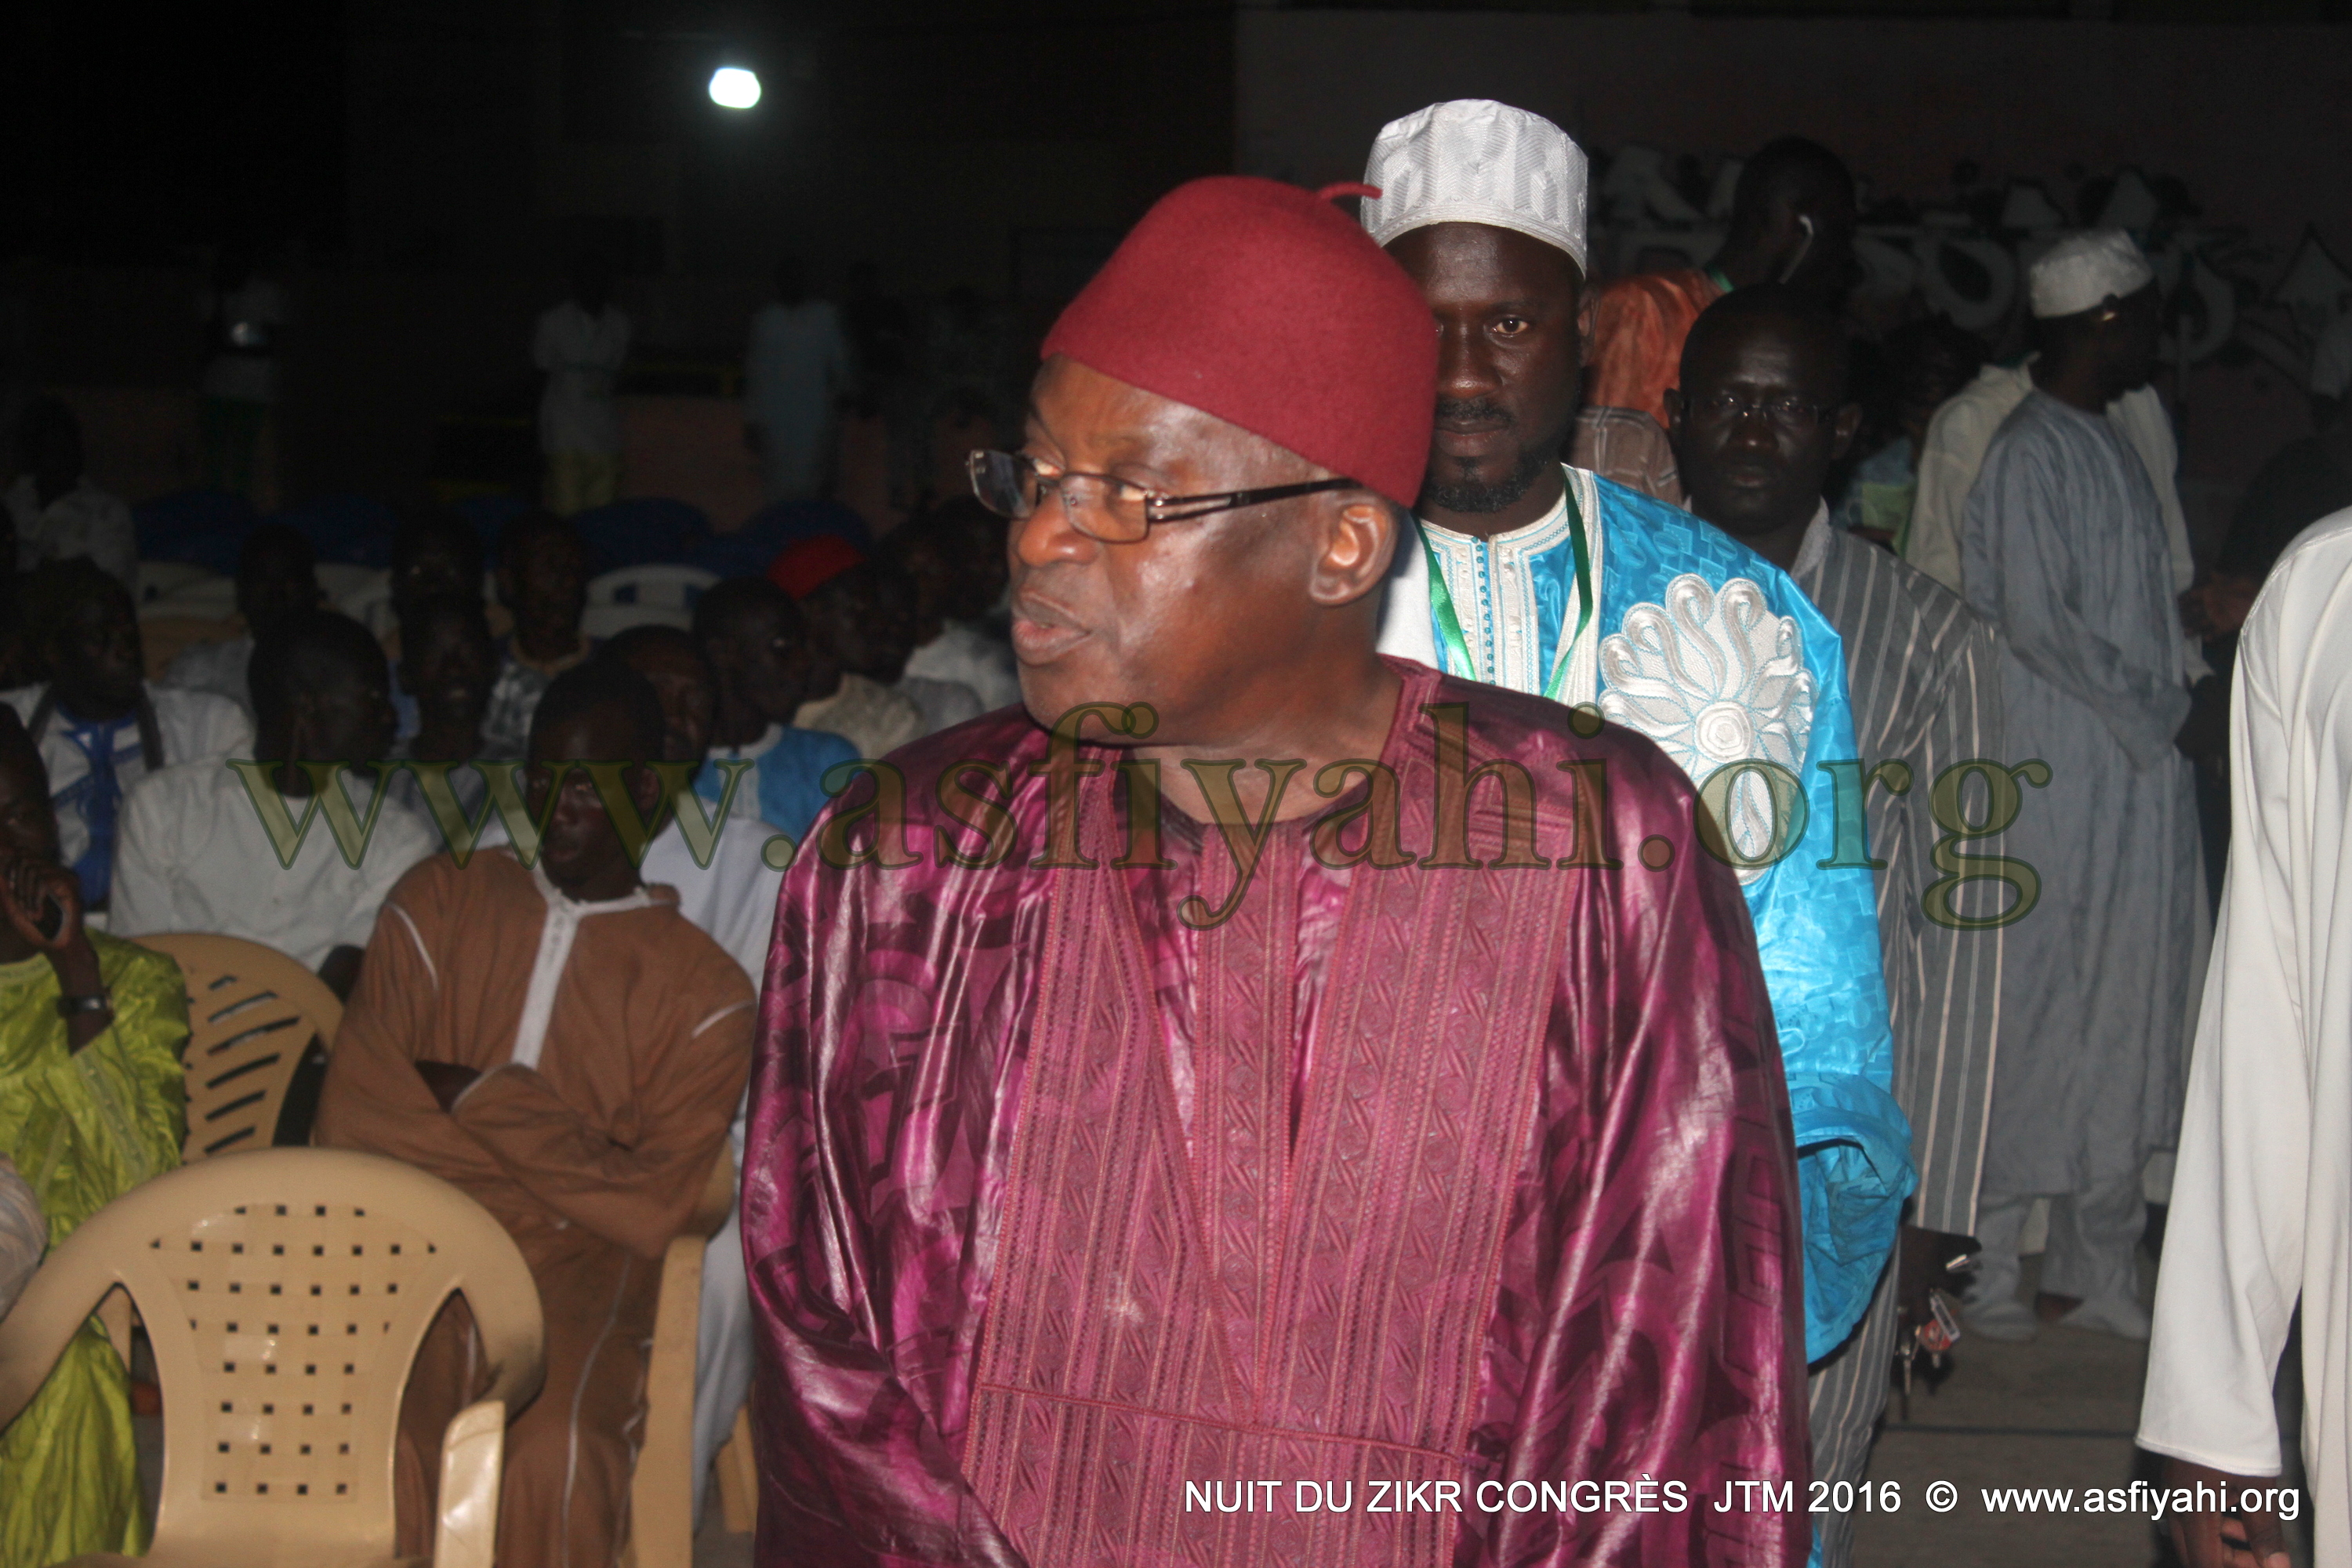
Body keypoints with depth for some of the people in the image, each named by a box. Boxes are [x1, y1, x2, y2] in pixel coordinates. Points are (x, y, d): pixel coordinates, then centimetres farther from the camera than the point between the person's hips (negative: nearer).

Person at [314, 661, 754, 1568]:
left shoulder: (702, 991, 7)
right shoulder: (439, 903, 13)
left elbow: (649, 1209, -3)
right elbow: (353, 1115, 2)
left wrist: (478, 1098, -3)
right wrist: (564, 1167, -6)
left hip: (575, 1276, -1)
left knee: (556, 1457, -33)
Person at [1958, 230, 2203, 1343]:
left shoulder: (2110, 448, 16)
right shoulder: (2031, 452, -12)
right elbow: (2036, 621, -17)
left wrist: (2163, 711, 5)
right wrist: (2145, 713, -10)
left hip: (2138, 776, 9)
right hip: (2058, 780, -9)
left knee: (2124, 1021, 11)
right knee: (2033, 1012, -3)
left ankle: (2097, 1264, 19)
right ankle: (1985, 1263, 7)